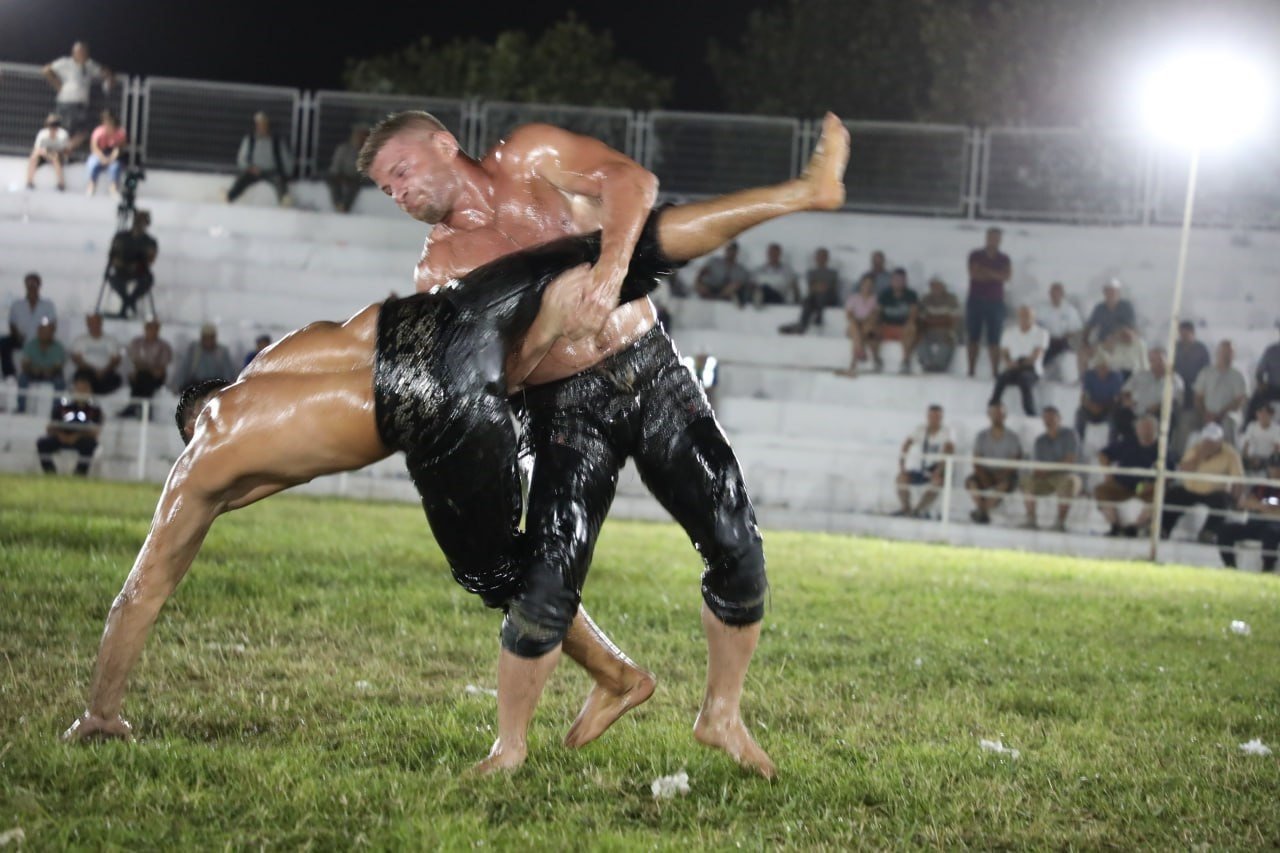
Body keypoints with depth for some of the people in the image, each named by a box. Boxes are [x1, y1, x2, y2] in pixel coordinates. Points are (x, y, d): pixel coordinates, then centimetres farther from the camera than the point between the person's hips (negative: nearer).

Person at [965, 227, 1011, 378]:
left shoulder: (1004, 259, 9)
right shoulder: (975, 256, 7)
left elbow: (1007, 276, -7)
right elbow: (974, 274, -8)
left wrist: (985, 272, -13)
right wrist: (995, 275, -5)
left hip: (995, 302, 0)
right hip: (976, 300, 0)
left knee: (994, 339, -6)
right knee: (973, 337, -1)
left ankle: (995, 372, -10)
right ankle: (971, 371, -1)